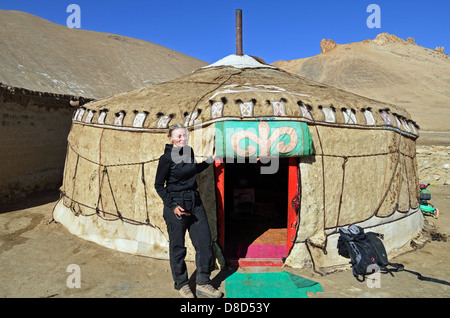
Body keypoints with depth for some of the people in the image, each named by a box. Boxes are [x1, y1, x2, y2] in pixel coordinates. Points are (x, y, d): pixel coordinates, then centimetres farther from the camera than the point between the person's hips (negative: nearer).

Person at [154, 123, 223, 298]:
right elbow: (159, 185, -8)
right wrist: (172, 205, -17)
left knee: (204, 243, 7)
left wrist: (210, 159, 22)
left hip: (195, 203, 6)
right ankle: (181, 284, 30)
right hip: (176, 206, -6)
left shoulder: (189, 152, 6)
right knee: (178, 249, 8)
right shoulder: (167, 158, -12)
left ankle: (202, 284, 23)